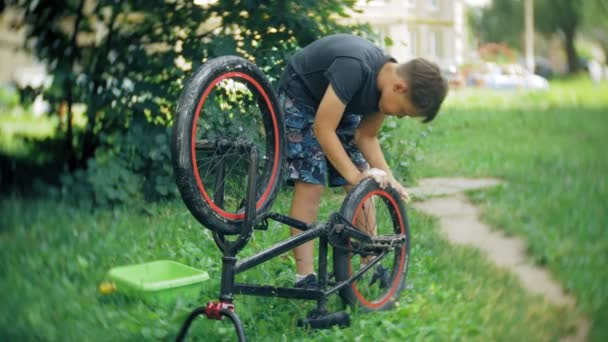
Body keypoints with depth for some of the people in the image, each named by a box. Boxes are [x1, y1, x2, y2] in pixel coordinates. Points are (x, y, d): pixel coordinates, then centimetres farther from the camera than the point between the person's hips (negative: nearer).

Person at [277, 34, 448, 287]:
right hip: (301, 96, -7)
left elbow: (366, 136, -3)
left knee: (362, 185, -1)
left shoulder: (386, 84, -14)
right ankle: (305, 277, -15)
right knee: (310, 182, -18)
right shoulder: (354, 67, -38)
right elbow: (323, 129, -34)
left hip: (340, 104, 7)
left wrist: (386, 176, -16)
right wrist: (354, 175, -35)